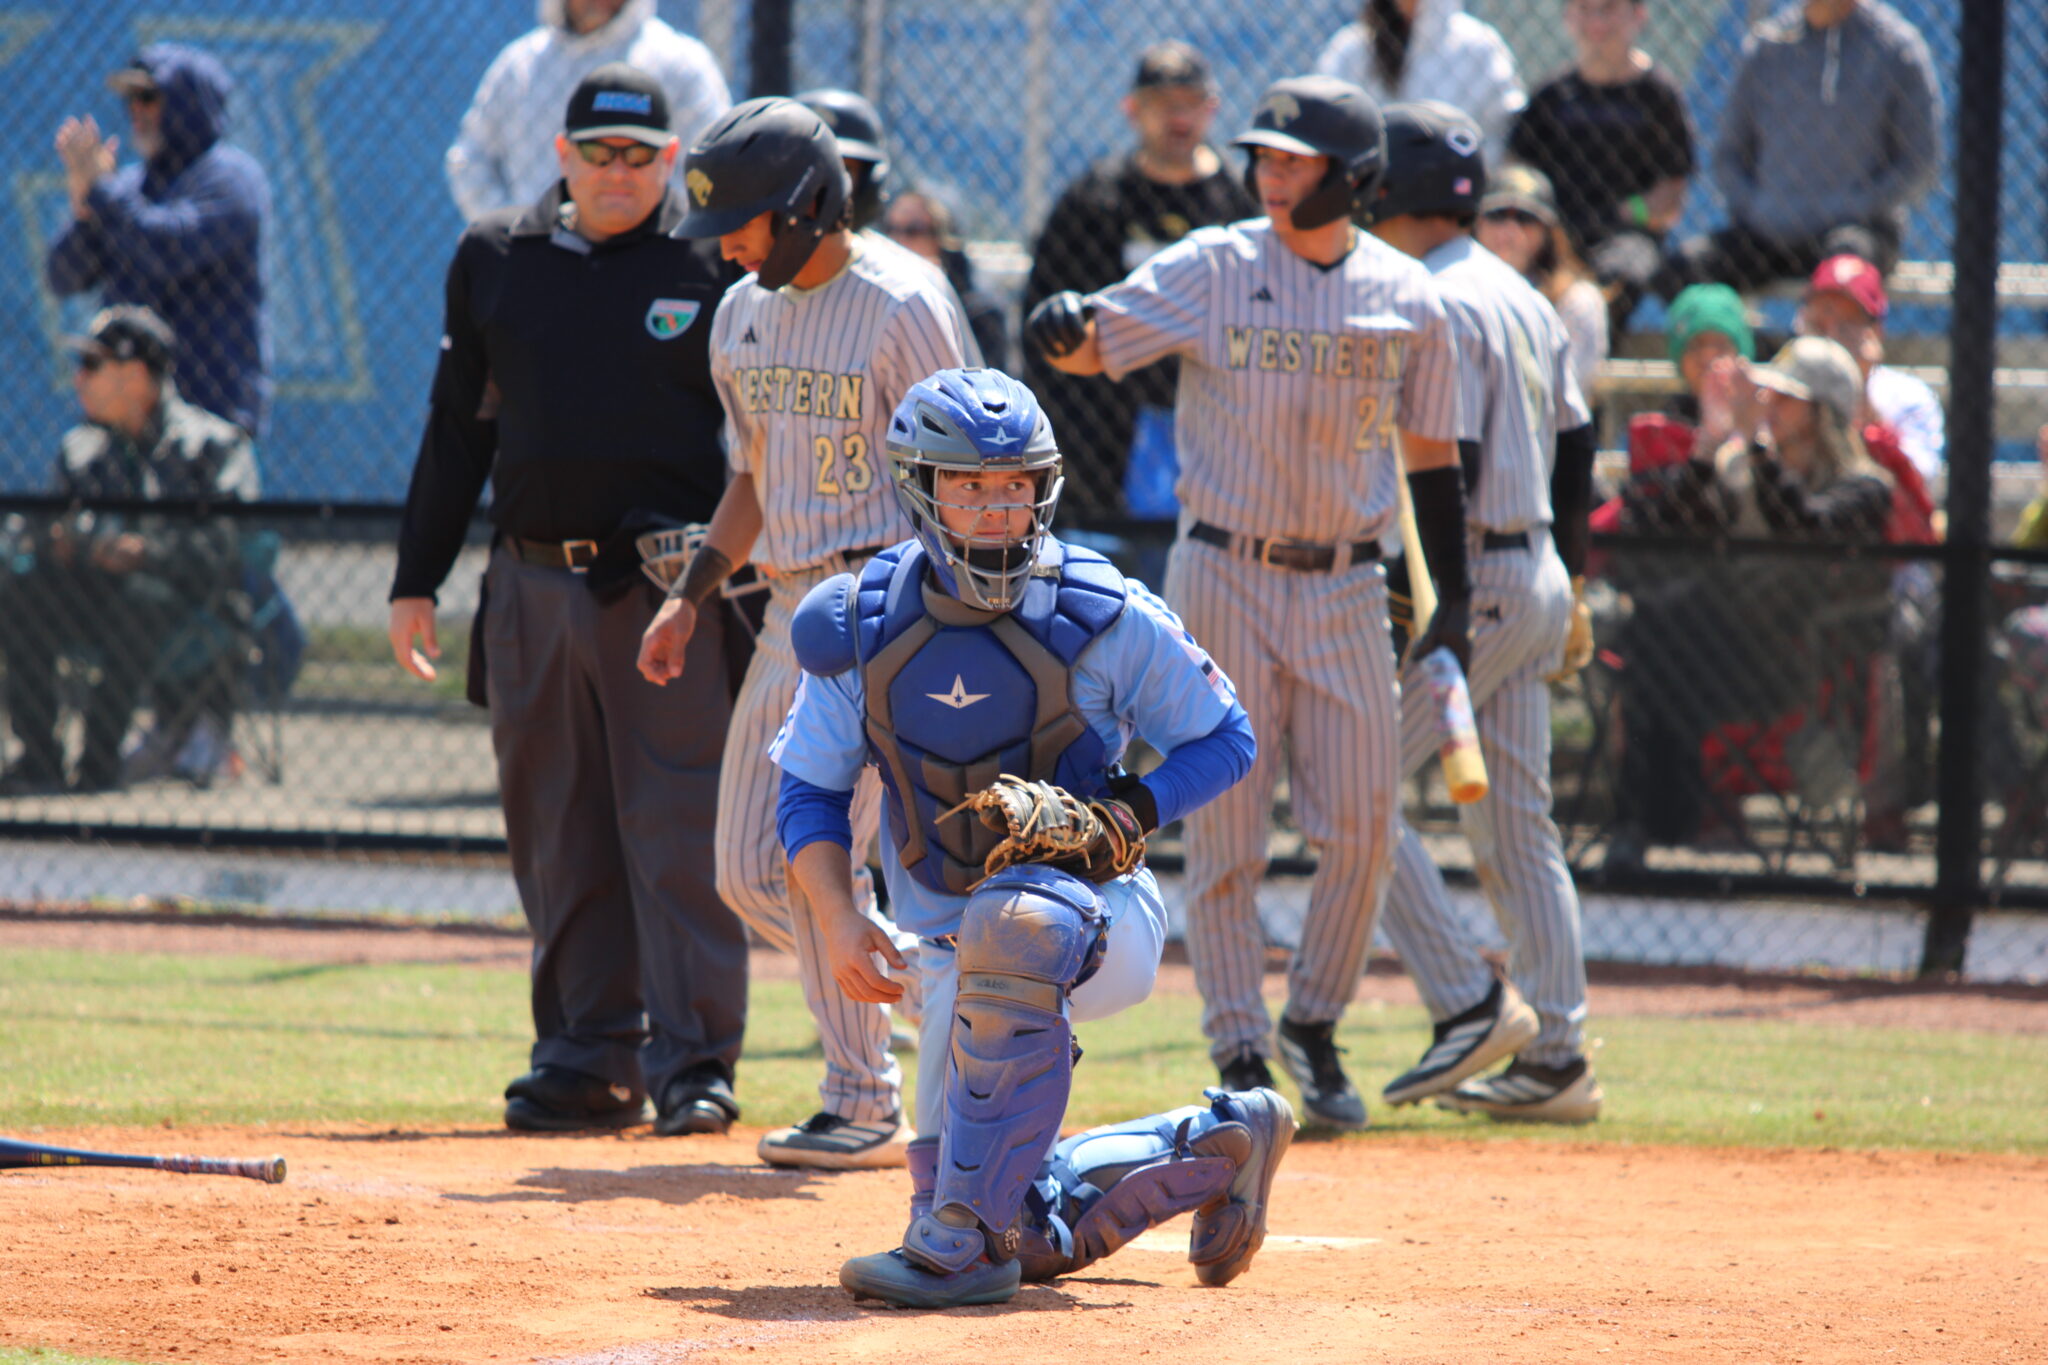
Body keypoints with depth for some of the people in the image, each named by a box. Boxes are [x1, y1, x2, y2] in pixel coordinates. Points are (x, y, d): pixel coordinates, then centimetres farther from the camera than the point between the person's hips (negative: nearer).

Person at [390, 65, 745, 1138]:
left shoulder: (711, 268, 0)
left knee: (677, 829, -8)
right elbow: (458, 428, 15)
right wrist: (414, 581, 11)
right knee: (557, 838, 8)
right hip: (533, 586, 4)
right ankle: (592, 1059, 15)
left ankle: (693, 1062, -6)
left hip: (666, 592, -4)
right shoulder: (494, 260, 10)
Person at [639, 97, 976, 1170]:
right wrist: (692, 596, 12)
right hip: (791, 603, 9)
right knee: (749, 875, 6)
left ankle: (866, 1109, -5)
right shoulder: (744, 314, 12)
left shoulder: (902, 307, -12)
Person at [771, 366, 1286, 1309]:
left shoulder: (1104, 619, -13)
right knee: (1032, 1233, 2)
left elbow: (1222, 740, -1)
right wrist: (839, 921, -13)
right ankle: (1218, 1146, 29)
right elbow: (810, 795, 4)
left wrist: (1132, 811, -19)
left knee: (1014, 920, -42)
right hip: (951, 940, 4)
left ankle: (964, 1239, -36)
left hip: (1100, 907, -4)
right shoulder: (860, 628, -5)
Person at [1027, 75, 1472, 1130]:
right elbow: (1097, 342, -12)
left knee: (1362, 827, 0)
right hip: (1225, 575, -2)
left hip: (1345, 588, 2)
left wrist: (1454, 597, 9)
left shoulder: (1406, 298, 4)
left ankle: (1314, 1028, 19)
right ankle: (1241, 1055, 7)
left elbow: (1430, 452, 12)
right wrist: (1063, 329, -36)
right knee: (1225, 829, -1)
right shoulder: (1213, 269, -3)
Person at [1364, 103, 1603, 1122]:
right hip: (1537, 579, 10)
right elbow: (1574, 449, 20)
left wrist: (1408, 593, -20)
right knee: (1514, 823, 11)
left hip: (1469, 580, -10)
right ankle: (1556, 1058, 9)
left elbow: (1447, 464, -20)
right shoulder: (1525, 300, 16)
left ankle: (1471, 1002, -10)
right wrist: (1570, 587, 25)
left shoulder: (1439, 304, -13)